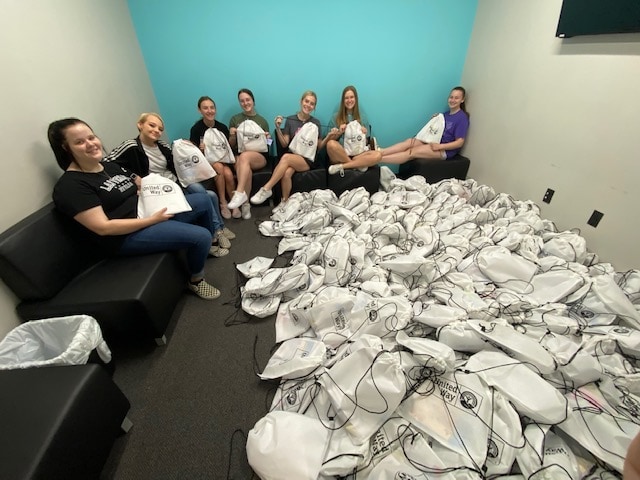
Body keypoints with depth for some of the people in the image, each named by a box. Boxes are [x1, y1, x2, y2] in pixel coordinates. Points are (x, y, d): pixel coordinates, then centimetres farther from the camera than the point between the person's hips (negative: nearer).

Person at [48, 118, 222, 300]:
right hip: (126, 235, -9)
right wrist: (151, 220, -23)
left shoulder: (111, 166, 14)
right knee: (200, 236, -23)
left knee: (202, 200, 4)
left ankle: (208, 245, 24)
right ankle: (196, 281, 4)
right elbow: (103, 228, -21)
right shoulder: (70, 185, -13)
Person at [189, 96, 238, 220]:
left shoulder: (222, 127, 0)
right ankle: (223, 204, -22)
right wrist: (201, 149, -26)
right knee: (219, 167, -33)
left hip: (222, 159, 2)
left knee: (228, 174, -30)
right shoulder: (196, 128, -8)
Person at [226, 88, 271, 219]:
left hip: (259, 156, -1)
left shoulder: (262, 121, 15)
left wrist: (267, 138, -5)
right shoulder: (234, 119, 15)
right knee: (245, 166, -36)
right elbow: (232, 145, 14)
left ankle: (240, 193, -44)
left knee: (245, 156, -37)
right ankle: (245, 203, -32)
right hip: (238, 156, 1)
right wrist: (232, 135, -6)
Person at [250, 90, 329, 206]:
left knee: (286, 157, -33)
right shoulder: (290, 120, 9)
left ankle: (266, 189, -26)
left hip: (308, 159, -1)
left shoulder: (315, 122, 9)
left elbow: (319, 146, 11)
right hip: (292, 156, 1)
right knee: (286, 173, -35)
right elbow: (284, 144, 6)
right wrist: (278, 128, -7)